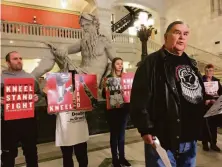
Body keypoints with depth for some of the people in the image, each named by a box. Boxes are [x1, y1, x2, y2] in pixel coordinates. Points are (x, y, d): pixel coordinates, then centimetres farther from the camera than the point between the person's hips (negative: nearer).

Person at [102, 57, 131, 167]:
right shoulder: (108, 78, -4)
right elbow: (104, 95, -7)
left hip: (124, 109, 4)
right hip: (112, 110, -4)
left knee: (121, 134, 14)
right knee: (114, 134, 6)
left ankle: (122, 157, 27)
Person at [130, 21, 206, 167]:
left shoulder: (191, 64, 15)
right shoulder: (152, 62, -9)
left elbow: (200, 94, 26)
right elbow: (139, 98, -16)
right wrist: (146, 129, -19)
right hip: (163, 138, -7)